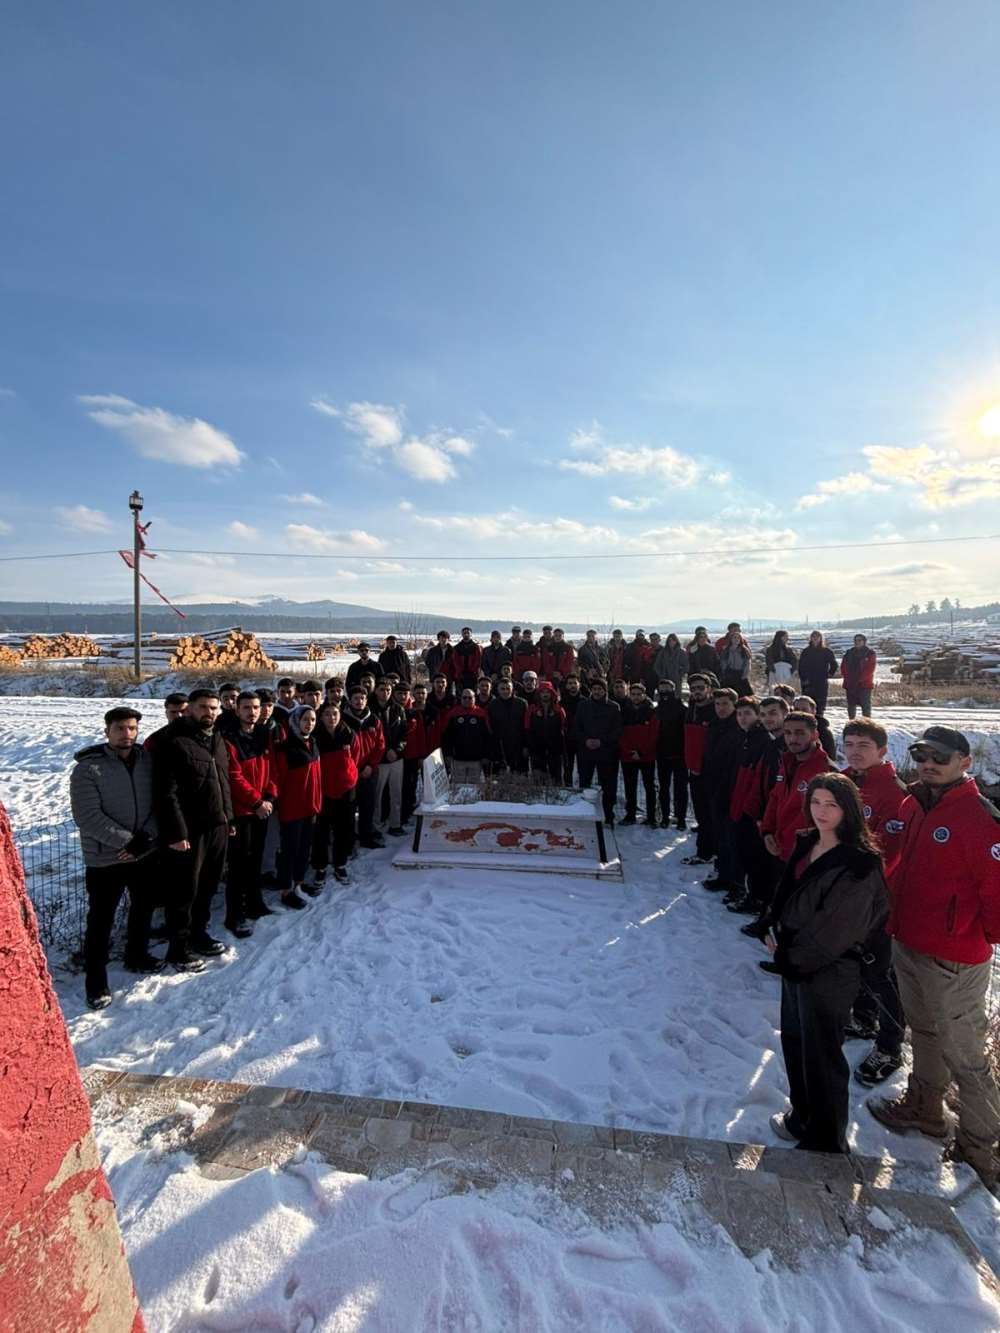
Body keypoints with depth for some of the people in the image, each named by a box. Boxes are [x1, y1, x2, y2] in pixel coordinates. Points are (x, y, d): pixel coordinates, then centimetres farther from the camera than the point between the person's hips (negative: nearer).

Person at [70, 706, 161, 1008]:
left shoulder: (148, 760, -2)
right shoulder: (88, 768, -15)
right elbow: (87, 816, -20)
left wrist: (146, 836, -15)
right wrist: (126, 840, -21)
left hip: (146, 853, 5)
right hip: (105, 858, -5)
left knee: (144, 907, 20)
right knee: (101, 919, 5)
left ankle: (137, 955, 42)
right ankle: (96, 980, 22)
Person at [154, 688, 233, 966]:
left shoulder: (217, 740, 12)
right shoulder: (174, 743, -14)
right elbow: (166, 793, -18)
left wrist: (229, 818, 16)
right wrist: (176, 832, -20)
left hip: (217, 827, 8)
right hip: (188, 832, -7)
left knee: (208, 886, 18)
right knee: (184, 890, 4)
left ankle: (199, 933, 35)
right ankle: (179, 947, 19)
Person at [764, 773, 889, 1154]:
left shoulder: (858, 863, -21)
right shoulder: (807, 844, 2)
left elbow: (836, 928, -20)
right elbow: (787, 896, 14)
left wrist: (791, 958, -11)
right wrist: (777, 934, 2)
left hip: (829, 970, -8)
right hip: (795, 961, 8)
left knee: (821, 1054, 8)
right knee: (794, 1041, 23)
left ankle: (825, 1141, 29)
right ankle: (802, 1118, 44)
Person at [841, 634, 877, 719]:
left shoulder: (870, 653, 0)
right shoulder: (849, 653, 12)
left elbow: (870, 668, -8)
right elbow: (843, 666, 10)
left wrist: (860, 679, -15)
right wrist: (846, 677, -5)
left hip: (864, 684, -4)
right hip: (850, 684, 4)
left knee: (866, 705, -4)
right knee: (851, 705, 10)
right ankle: (851, 722, 19)